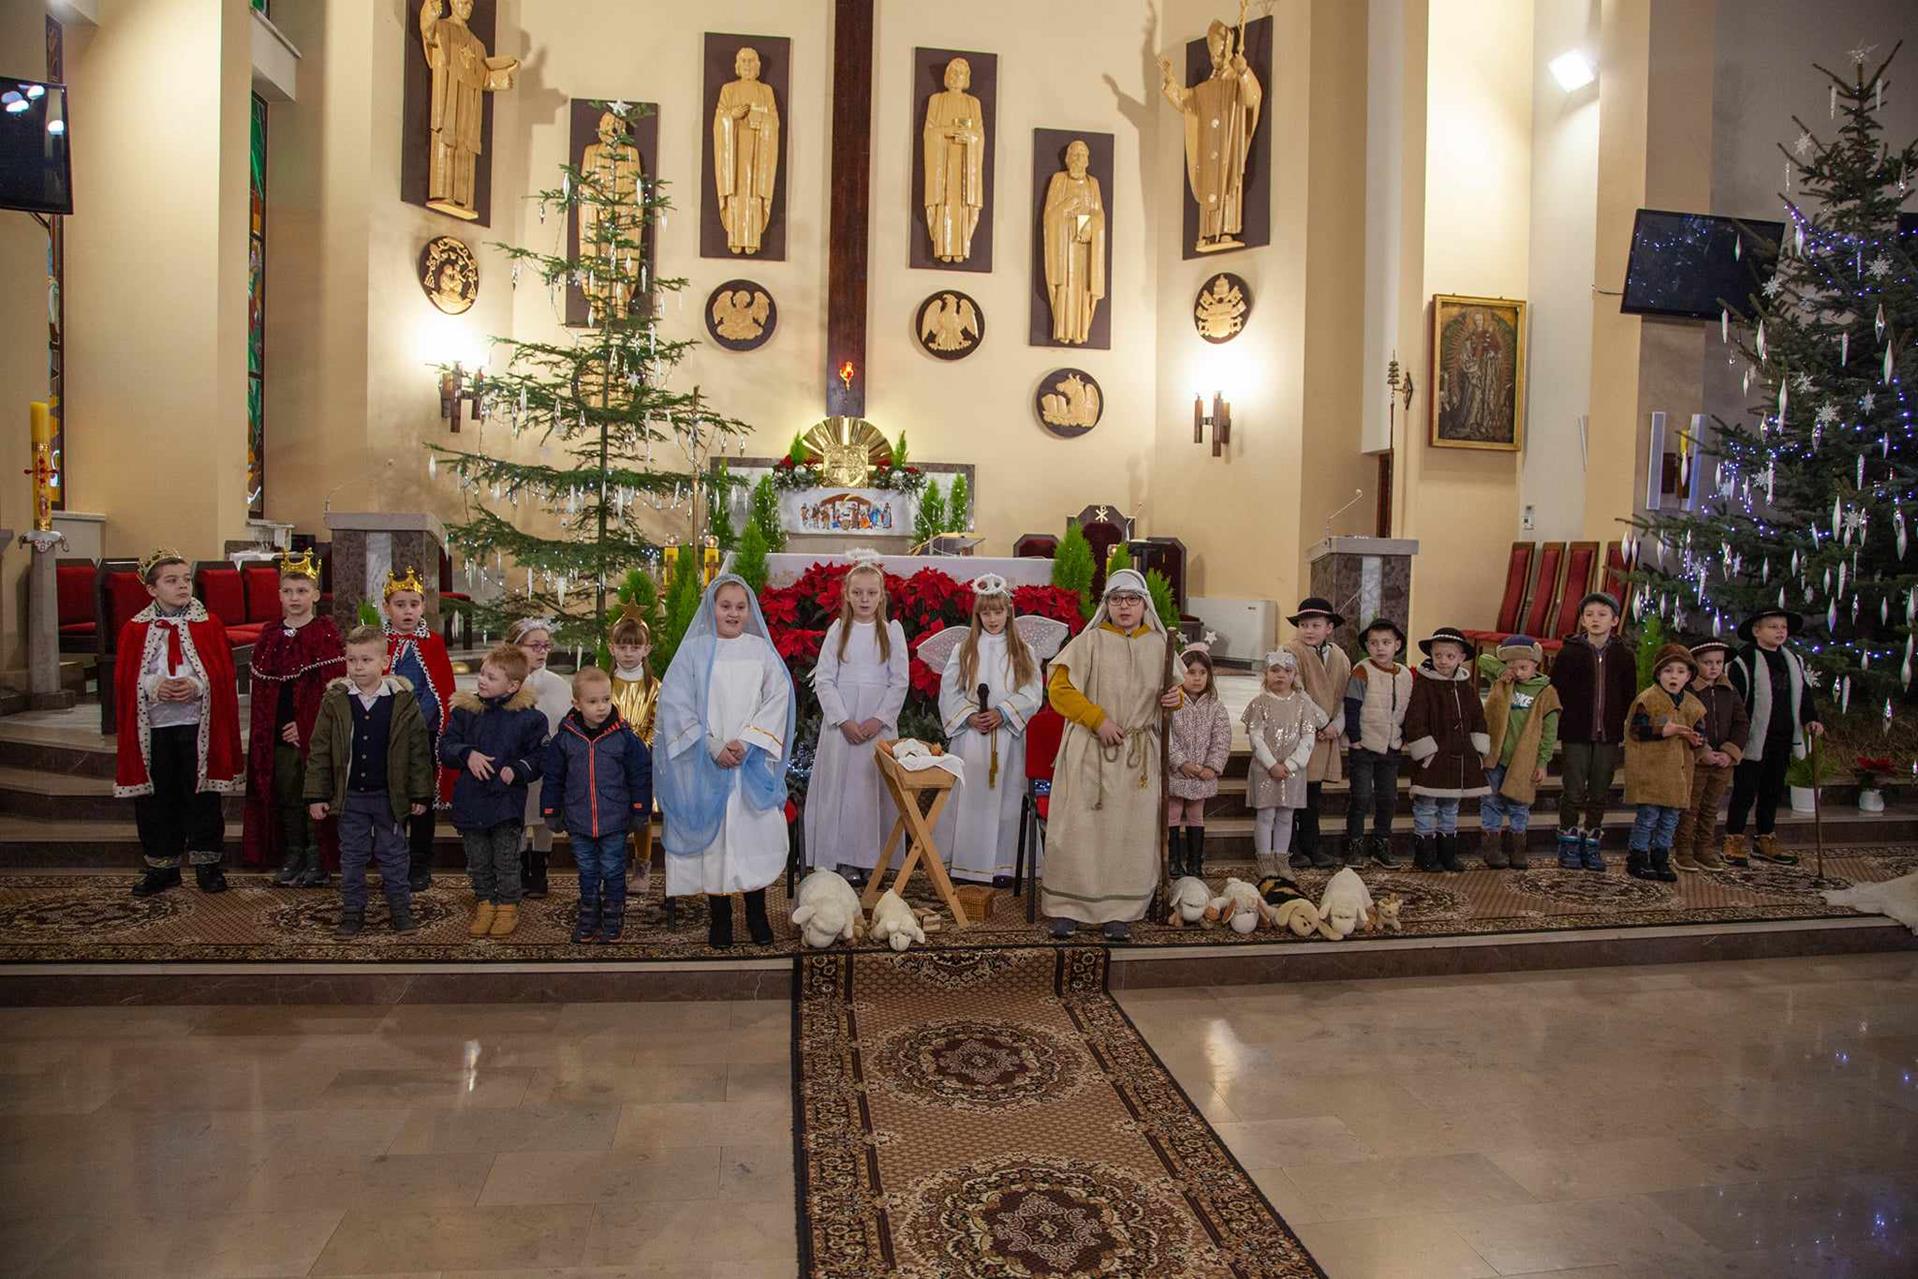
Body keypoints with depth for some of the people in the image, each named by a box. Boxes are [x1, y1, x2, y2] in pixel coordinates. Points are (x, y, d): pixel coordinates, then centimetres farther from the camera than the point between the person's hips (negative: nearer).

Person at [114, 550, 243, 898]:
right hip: (152, 728, 2)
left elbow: (224, 675, -2)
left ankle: (206, 862, 15)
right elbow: (124, 679, 1)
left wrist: (197, 686, -19)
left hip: (198, 727, -1)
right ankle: (162, 866, 21)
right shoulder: (135, 629, 4)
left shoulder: (209, 625, 1)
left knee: (202, 797, 3)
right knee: (156, 800, 8)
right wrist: (152, 685, -17)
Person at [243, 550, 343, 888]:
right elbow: (260, 690, 10)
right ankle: (292, 857, 22)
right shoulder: (269, 637, 9)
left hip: (315, 732, -5)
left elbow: (333, 686, -11)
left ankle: (316, 860, 11)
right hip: (278, 734, 5)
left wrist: (307, 727, -14)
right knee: (287, 797, 11)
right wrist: (264, 731, 1)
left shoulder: (326, 634, -6)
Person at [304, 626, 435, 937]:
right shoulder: (334, 700, -4)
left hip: (390, 795, -1)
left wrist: (421, 794, -4)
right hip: (350, 795, 1)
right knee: (352, 858, 12)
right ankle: (353, 913, 25)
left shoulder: (403, 700, -8)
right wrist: (316, 795, -2)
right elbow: (319, 751, 0)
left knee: (393, 856, 10)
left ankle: (401, 911, 21)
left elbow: (419, 749, -4)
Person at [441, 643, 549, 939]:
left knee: (506, 861, 7)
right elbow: (446, 746, 4)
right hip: (470, 800, 3)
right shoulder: (465, 710, 1)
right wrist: (467, 754, -14)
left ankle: (508, 906, 23)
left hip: (507, 801, -3)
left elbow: (539, 756, -2)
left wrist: (517, 770, -18)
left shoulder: (529, 716, -7)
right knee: (478, 861, 15)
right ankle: (485, 903, 30)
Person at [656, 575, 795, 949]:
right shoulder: (693, 651, 2)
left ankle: (757, 914, 14)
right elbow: (677, 706, -3)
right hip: (706, 763, -1)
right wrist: (714, 747, -12)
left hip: (753, 761, 1)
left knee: (756, 833, 0)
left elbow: (777, 699, -1)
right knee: (712, 833, 1)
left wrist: (746, 742, -13)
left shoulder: (762, 651, 7)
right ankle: (719, 916, 13)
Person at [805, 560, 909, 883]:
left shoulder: (892, 631, 3)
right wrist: (843, 721, -9)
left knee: (876, 789, 0)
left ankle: (874, 859, 9)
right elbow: (824, 679, 0)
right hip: (842, 721, 0)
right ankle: (846, 859, 8)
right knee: (842, 785, 0)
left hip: (880, 723, 0)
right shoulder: (838, 630, 4)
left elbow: (899, 682, 1)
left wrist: (880, 719, -10)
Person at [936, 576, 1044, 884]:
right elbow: (949, 690, 2)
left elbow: (1032, 694, -2)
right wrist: (970, 716, -11)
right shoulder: (964, 649, 7)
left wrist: (1003, 713, -14)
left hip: (1008, 736, 0)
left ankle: (1000, 864, 9)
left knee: (1004, 798, 2)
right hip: (970, 735, 0)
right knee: (968, 797, 0)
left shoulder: (1022, 652, 6)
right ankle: (965, 863, 8)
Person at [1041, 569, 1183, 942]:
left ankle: (1117, 911, 12)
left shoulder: (1159, 645, 10)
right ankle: (1066, 908, 9)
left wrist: (1177, 697, 1)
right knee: (1080, 828, -2)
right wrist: (1098, 719, -13)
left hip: (1140, 757, 3)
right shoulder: (1089, 641, -1)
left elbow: (1171, 690, 24)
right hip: (1090, 752, -3)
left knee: (1130, 833, 3)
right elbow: (1059, 688, -6)